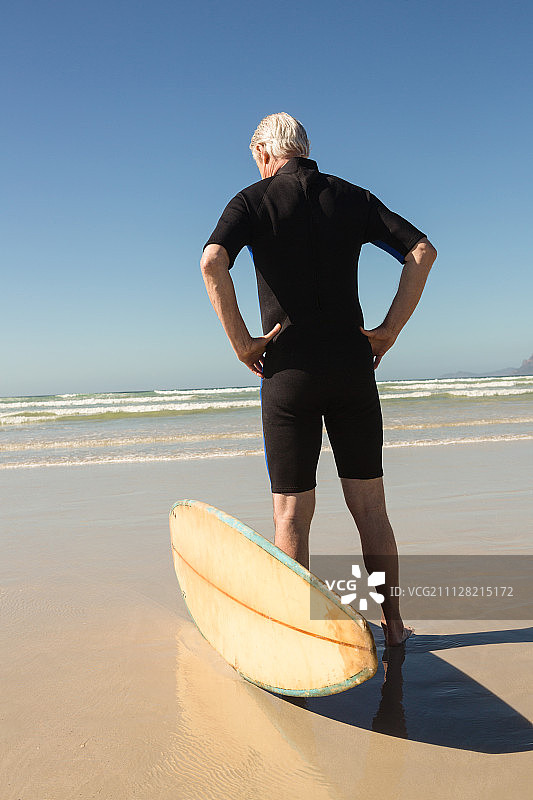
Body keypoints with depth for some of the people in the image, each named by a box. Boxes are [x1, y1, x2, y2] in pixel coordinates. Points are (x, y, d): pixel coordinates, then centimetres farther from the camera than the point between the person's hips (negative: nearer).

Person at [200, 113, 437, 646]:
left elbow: (212, 262, -18)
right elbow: (421, 251, 2)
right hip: (353, 367, 3)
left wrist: (242, 343, -10)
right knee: (369, 506, 12)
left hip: (289, 370, -3)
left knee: (291, 514, 5)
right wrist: (388, 331, 2)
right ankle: (393, 623, 21)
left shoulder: (253, 201, 2)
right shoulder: (353, 198, 12)